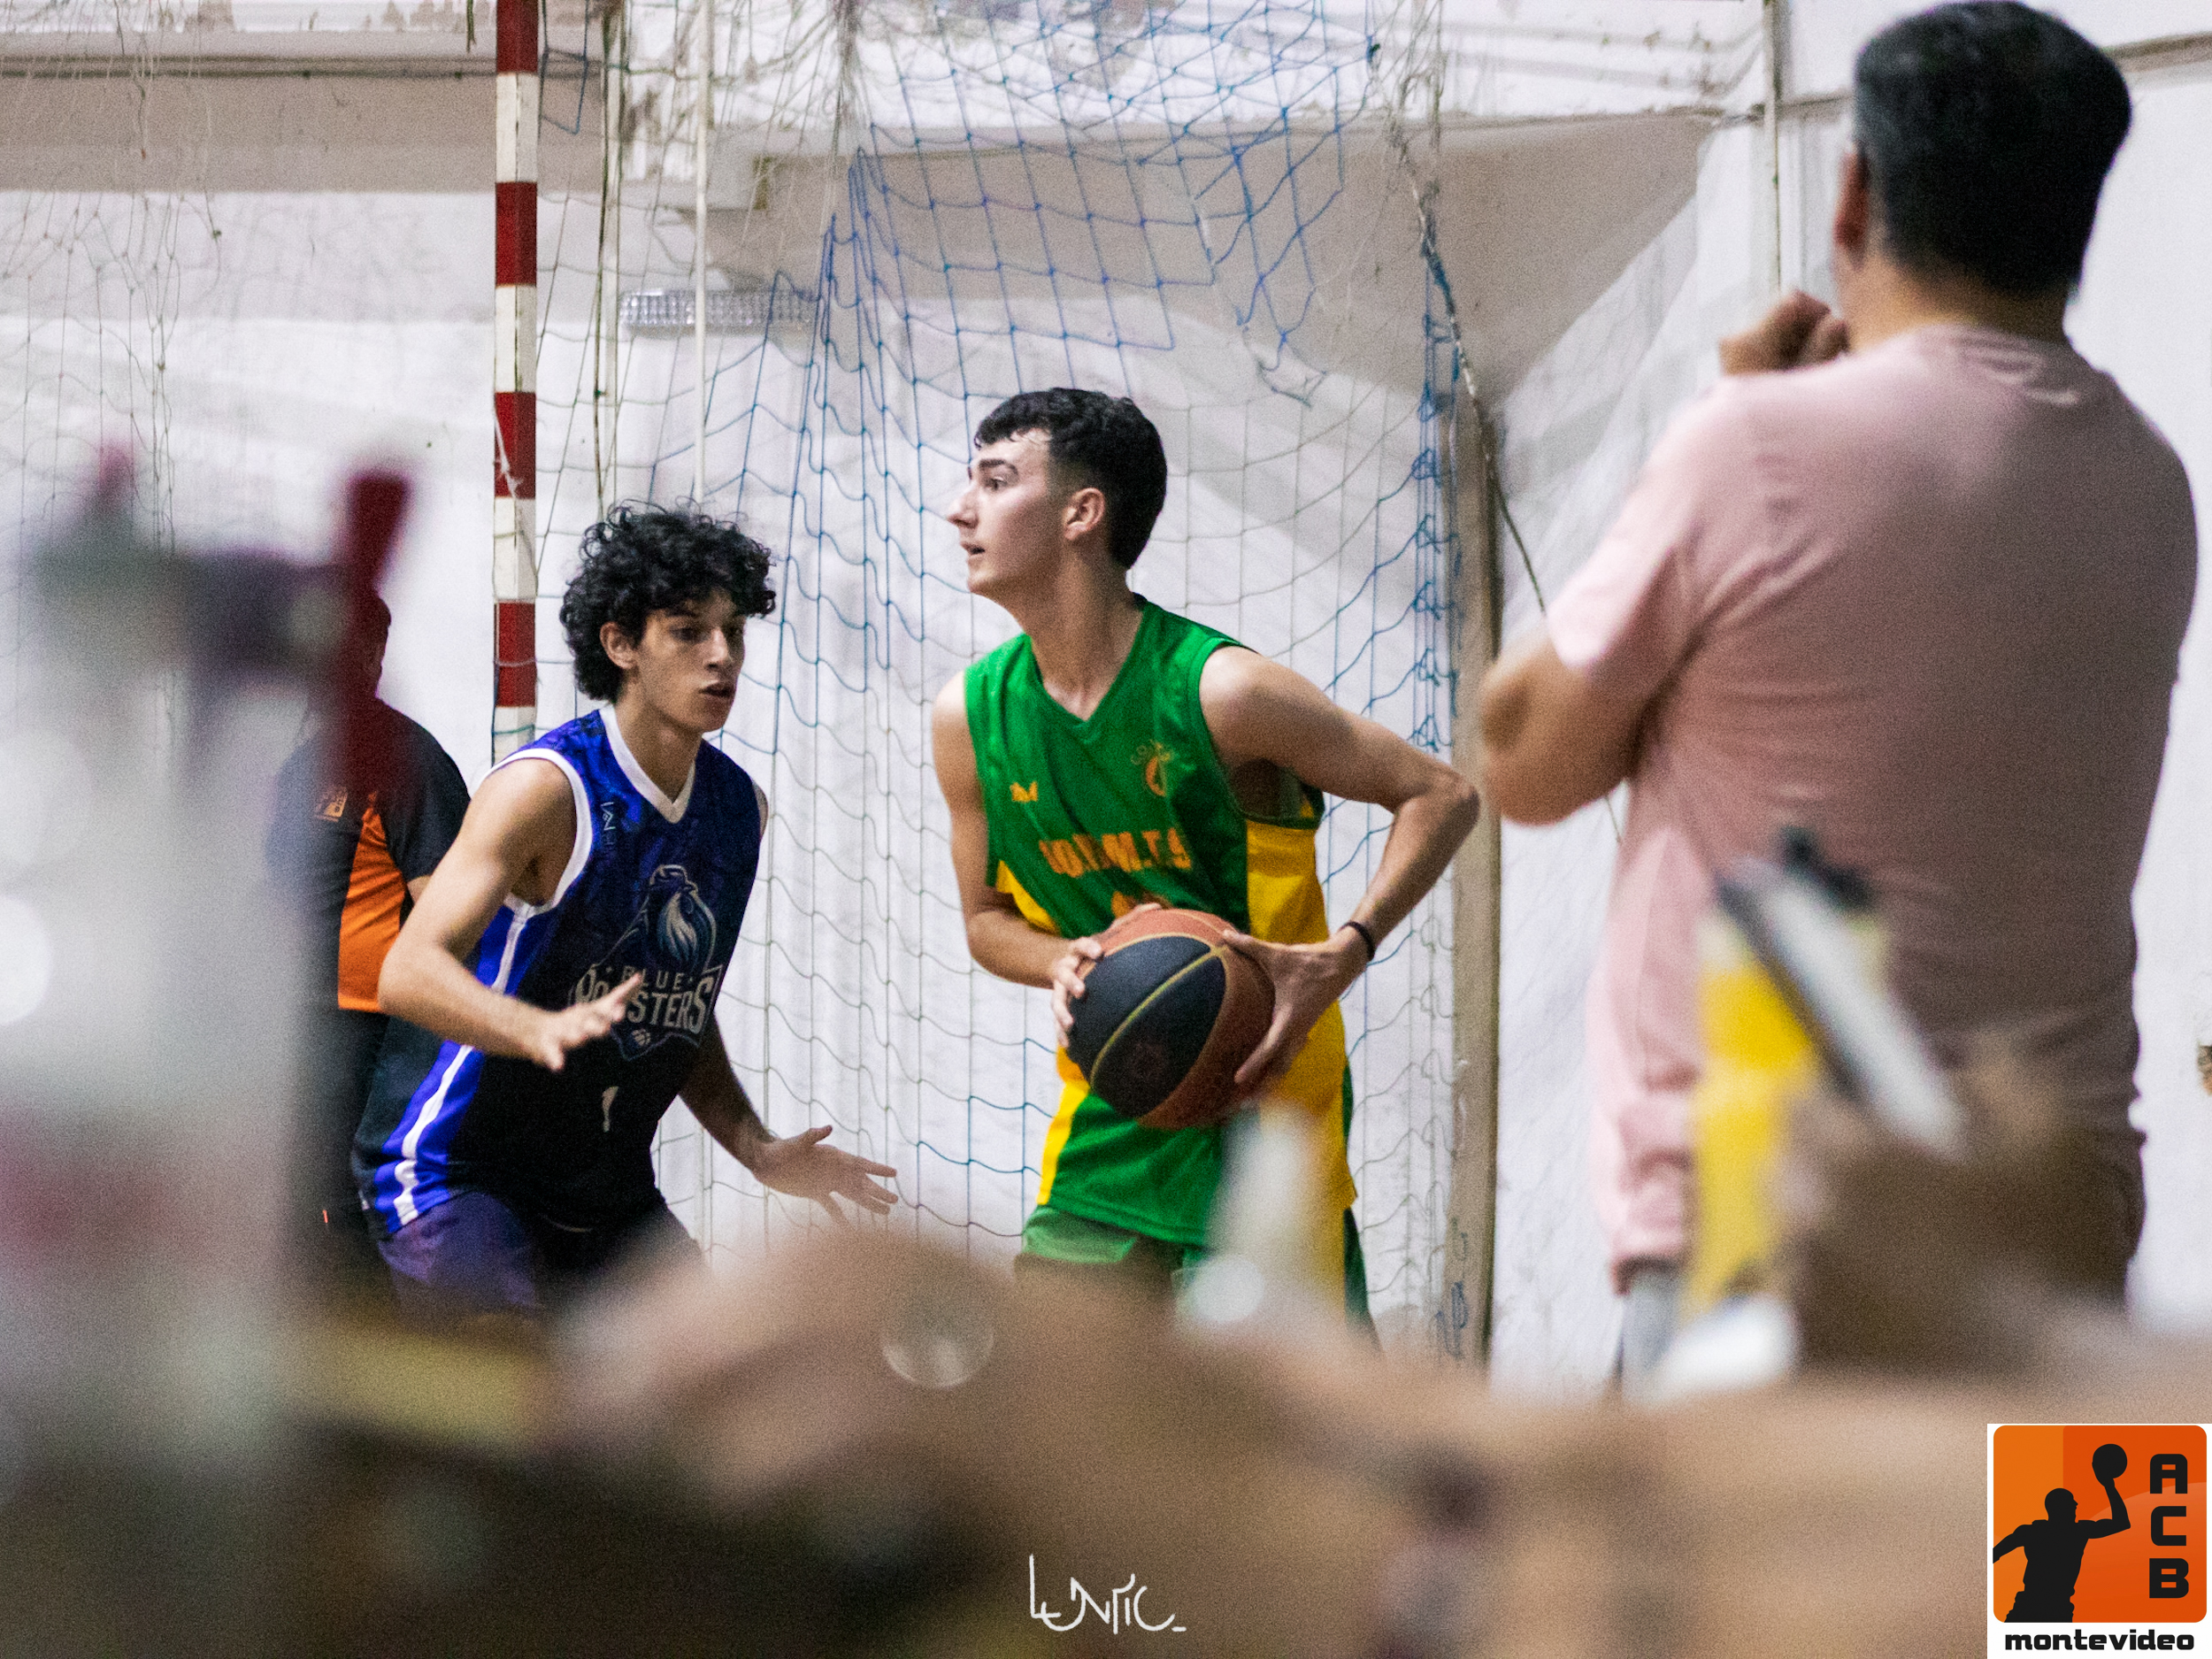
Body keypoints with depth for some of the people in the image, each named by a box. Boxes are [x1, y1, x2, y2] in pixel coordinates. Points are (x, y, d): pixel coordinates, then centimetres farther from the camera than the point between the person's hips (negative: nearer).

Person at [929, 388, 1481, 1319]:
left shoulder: (1219, 691, -15)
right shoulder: (970, 717, 0)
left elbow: (1441, 796, -8)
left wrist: (1342, 956, -21)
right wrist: (1064, 963, -11)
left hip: (1267, 1105, -4)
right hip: (1107, 1127, 4)